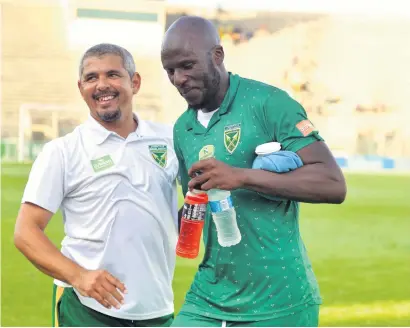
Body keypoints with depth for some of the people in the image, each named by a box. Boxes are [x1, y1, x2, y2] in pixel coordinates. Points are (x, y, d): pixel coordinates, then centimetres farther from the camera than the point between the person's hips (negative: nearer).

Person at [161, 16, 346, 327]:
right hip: (208, 299, 5)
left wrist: (242, 176, -26)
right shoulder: (182, 128, 9)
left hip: (278, 301, -5)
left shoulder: (268, 103, -10)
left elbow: (333, 185, -18)